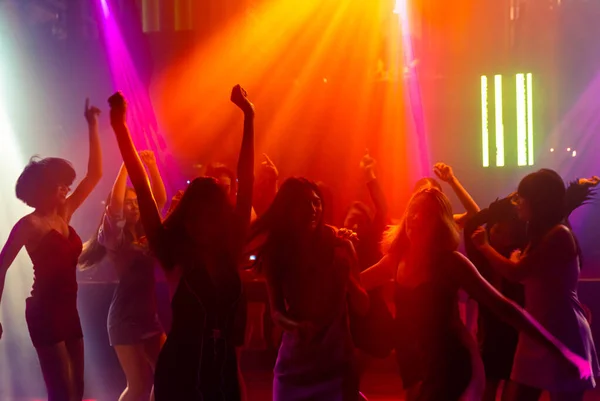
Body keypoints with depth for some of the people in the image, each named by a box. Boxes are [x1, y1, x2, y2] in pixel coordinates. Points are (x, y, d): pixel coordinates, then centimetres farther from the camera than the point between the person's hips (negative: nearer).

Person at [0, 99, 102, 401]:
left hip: (69, 312, 7)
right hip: (45, 314, -7)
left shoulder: (64, 215, 8)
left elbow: (95, 174, 9)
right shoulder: (29, 224, -10)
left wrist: (93, 127, 6)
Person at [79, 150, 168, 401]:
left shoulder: (146, 233, 10)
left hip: (150, 314, 6)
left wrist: (151, 165, -6)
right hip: (126, 317, -6)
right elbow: (114, 203, -23)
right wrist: (126, 165, -22)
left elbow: (160, 200, 4)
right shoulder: (113, 237, -7)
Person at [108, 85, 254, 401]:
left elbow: (246, 185, -1)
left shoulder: (230, 253, -1)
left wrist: (249, 119, 0)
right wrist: (120, 128, -19)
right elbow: (143, 193, -14)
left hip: (225, 372, 3)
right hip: (180, 373, -3)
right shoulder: (174, 257, -8)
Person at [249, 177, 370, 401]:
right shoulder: (275, 252, -2)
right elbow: (276, 310, 2)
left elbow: (362, 307, -5)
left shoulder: (339, 246, -7)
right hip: (294, 364, 2)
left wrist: (345, 273, -21)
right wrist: (293, 325, -19)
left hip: (336, 363, -2)